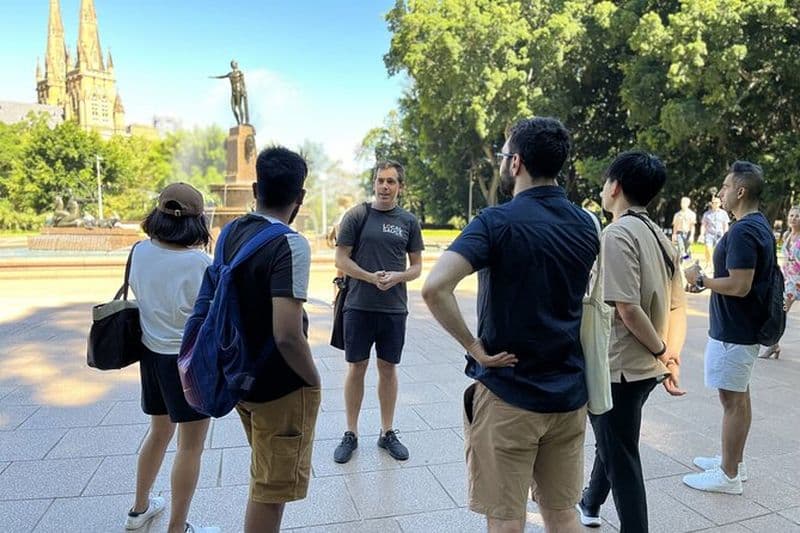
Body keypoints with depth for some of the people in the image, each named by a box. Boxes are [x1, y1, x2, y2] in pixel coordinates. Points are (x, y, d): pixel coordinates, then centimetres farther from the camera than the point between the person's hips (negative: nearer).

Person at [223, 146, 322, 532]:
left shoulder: (231, 232, 2)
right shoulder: (289, 245, -23)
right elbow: (287, 336, -30)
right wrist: (314, 381, -12)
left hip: (241, 377, 8)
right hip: (281, 388, -8)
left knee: (264, 478, 27)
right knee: (272, 491, 10)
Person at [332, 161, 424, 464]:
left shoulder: (409, 221, 6)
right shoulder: (357, 216, -1)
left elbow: (417, 266, 8)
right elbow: (341, 260, -2)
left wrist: (398, 276, -12)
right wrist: (371, 277, -15)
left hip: (394, 308, 2)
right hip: (359, 306, -2)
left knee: (388, 369, 11)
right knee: (357, 368, 7)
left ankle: (387, 432, 25)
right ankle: (351, 434, 21)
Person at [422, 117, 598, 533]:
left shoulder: (497, 222, -16)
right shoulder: (586, 225, 4)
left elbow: (435, 288, -29)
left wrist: (475, 347, -18)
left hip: (508, 394, -6)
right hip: (569, 393, 6)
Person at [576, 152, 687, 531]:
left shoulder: (617, 233, -18)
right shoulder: (659, 237, 8)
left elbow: (627, 308, -25)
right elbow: (677, 307, 8)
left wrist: (663, 353, -12)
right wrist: (671, 357, 9)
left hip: (618, 369, -9)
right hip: (648, 368, 9)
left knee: (621, 457, 6)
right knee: (612, 441, 26)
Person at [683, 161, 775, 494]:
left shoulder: (742, 231, -22)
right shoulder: (761, 226, 11)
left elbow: (740, 285, -27)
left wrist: (700, 280, -14)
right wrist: (707, 280, 15)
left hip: (733, 331, -10)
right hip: (745, 327, 10)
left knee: (732, 400, -1)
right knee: (739, 396, 18)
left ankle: (729, 475, 11)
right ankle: (734, 460, 32)